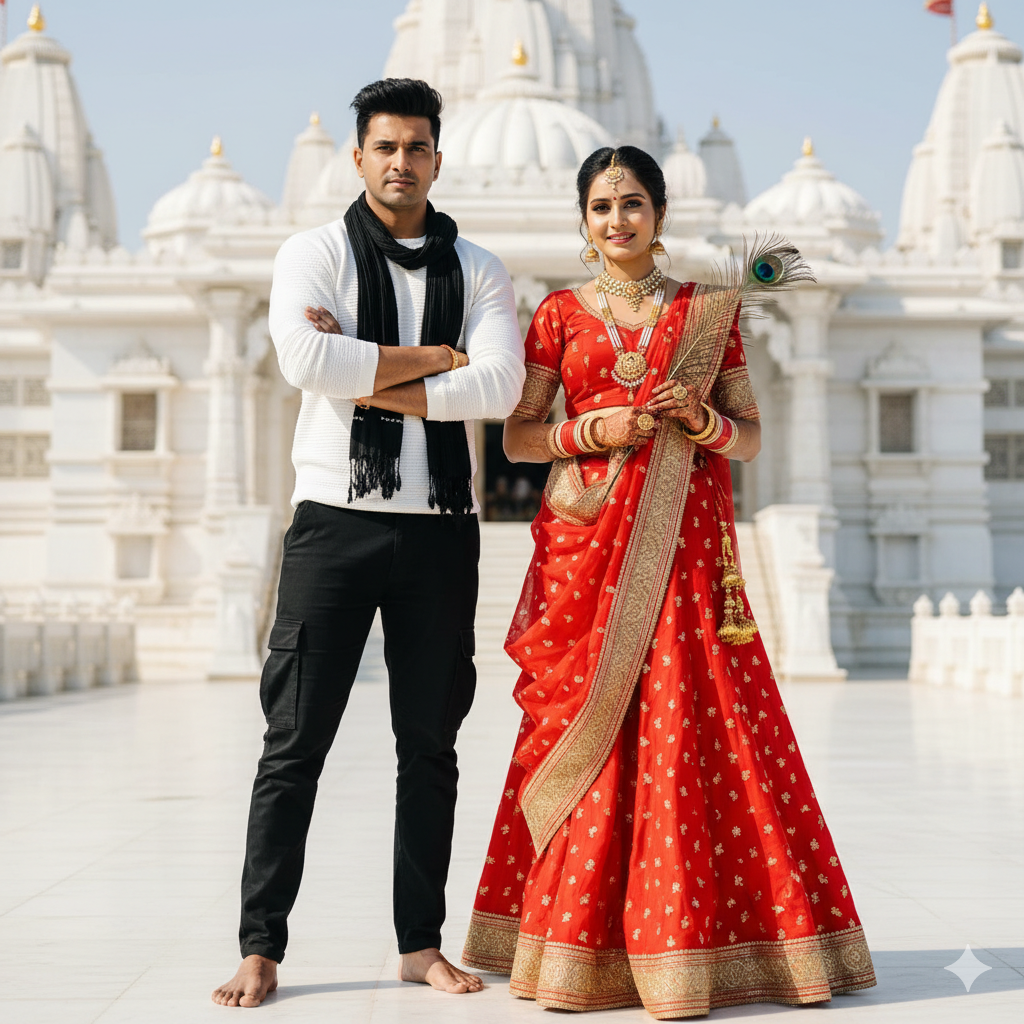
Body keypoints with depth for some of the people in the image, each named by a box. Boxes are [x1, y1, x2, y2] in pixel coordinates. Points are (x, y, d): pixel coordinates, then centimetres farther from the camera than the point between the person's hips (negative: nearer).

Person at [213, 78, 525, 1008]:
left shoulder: (477, 270, 10)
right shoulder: (314, 253, 4)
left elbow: (500, 384, -7)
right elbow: (305, 357, -16)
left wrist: (372, 381, -12)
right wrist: (431, 358, -9)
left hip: (441, 529, 3)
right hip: (336, 519, -2)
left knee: (430, 745, 7)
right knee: (296, 741, -1)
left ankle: (422, 943, 16)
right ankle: (261, 947, 6)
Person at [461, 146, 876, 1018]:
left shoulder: (709, 310, 10)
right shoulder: (561, 313, 10)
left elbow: (751, 437, 10)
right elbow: (516, 435, 8)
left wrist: (702, 421, -10)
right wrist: (596, 431, -8)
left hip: (682, 548, 0)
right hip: (587, 546, 0)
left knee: (690, 730, -5)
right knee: (586, 734, -2)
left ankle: (684, 942, 4)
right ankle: (582, 943, 7)